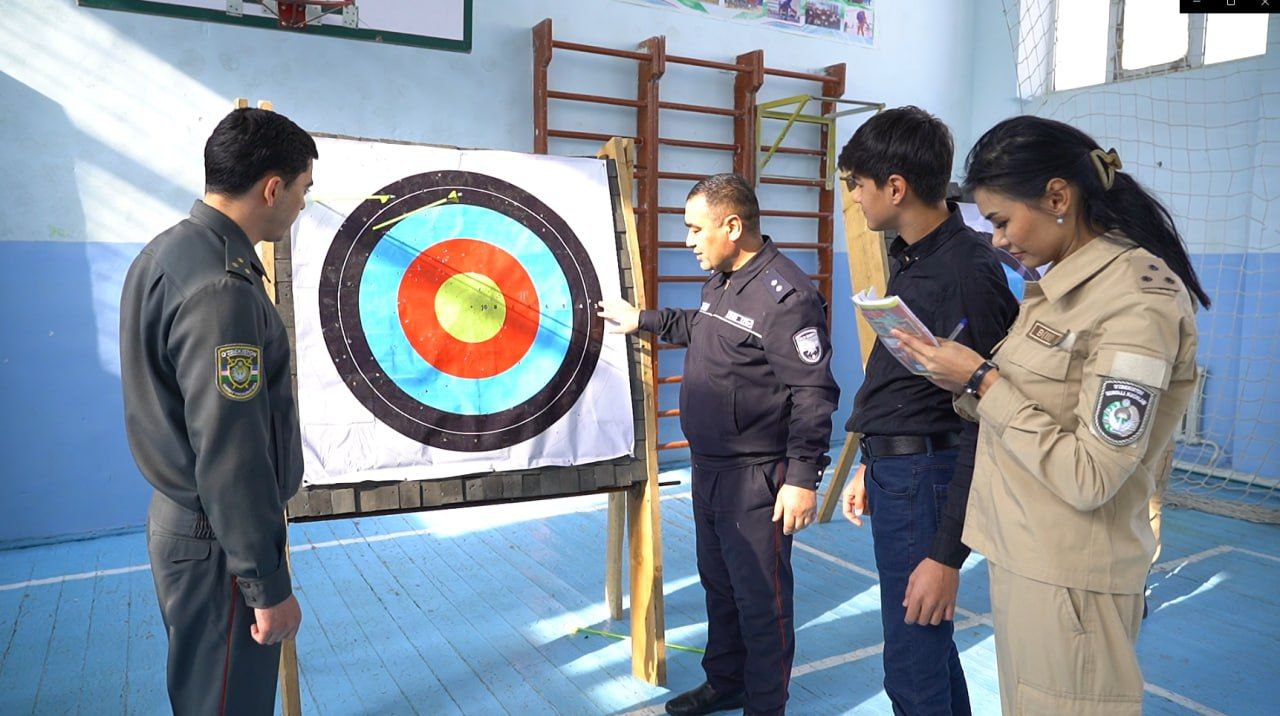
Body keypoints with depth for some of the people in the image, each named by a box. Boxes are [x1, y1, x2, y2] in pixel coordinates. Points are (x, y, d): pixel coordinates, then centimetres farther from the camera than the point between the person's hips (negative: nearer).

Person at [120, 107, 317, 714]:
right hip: (217, 542, -10)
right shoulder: (222, 289, -25)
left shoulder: (164, 254, 7)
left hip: (178, 520, 10)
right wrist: (269, 585, -20)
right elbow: (230, 453, -27)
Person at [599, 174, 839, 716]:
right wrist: (642, 320, 34)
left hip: (755, 478, -10)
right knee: (718, 583, 22)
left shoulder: (785, 294, -21)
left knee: (760, 598, 5)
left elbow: (813, 392, -23)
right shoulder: (719, 280, 9)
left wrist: (802, 477, -23)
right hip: (708, 467, 10)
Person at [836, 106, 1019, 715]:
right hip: (894, 469, 10)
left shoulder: (966, 272, -20)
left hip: (923, 478, -10)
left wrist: (947, 554, -20)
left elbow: (982, 430, -21)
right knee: (929, 648, 23)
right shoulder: (911, 259, 10)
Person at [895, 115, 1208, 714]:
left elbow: (1090, 477, -23)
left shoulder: (1138, 300, -19)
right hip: (1021, 553, 8)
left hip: (1068, 577, -8)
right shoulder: (1061, 282, 8)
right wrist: (964, 376, -4)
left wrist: (983, 381, -18)